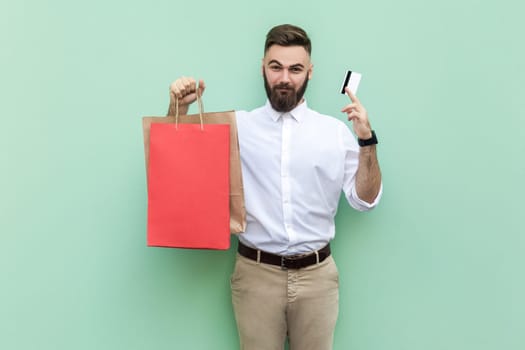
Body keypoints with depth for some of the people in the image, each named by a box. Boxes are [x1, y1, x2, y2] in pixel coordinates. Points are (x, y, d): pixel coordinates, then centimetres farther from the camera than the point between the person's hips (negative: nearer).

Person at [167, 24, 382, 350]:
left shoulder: (336, 130, 2)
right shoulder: (238, 126, 1)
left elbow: (365, 200, 0)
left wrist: (367, 140, -12)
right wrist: (179, 108, -7)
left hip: (317, 275, 1)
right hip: (256, 274, 0)